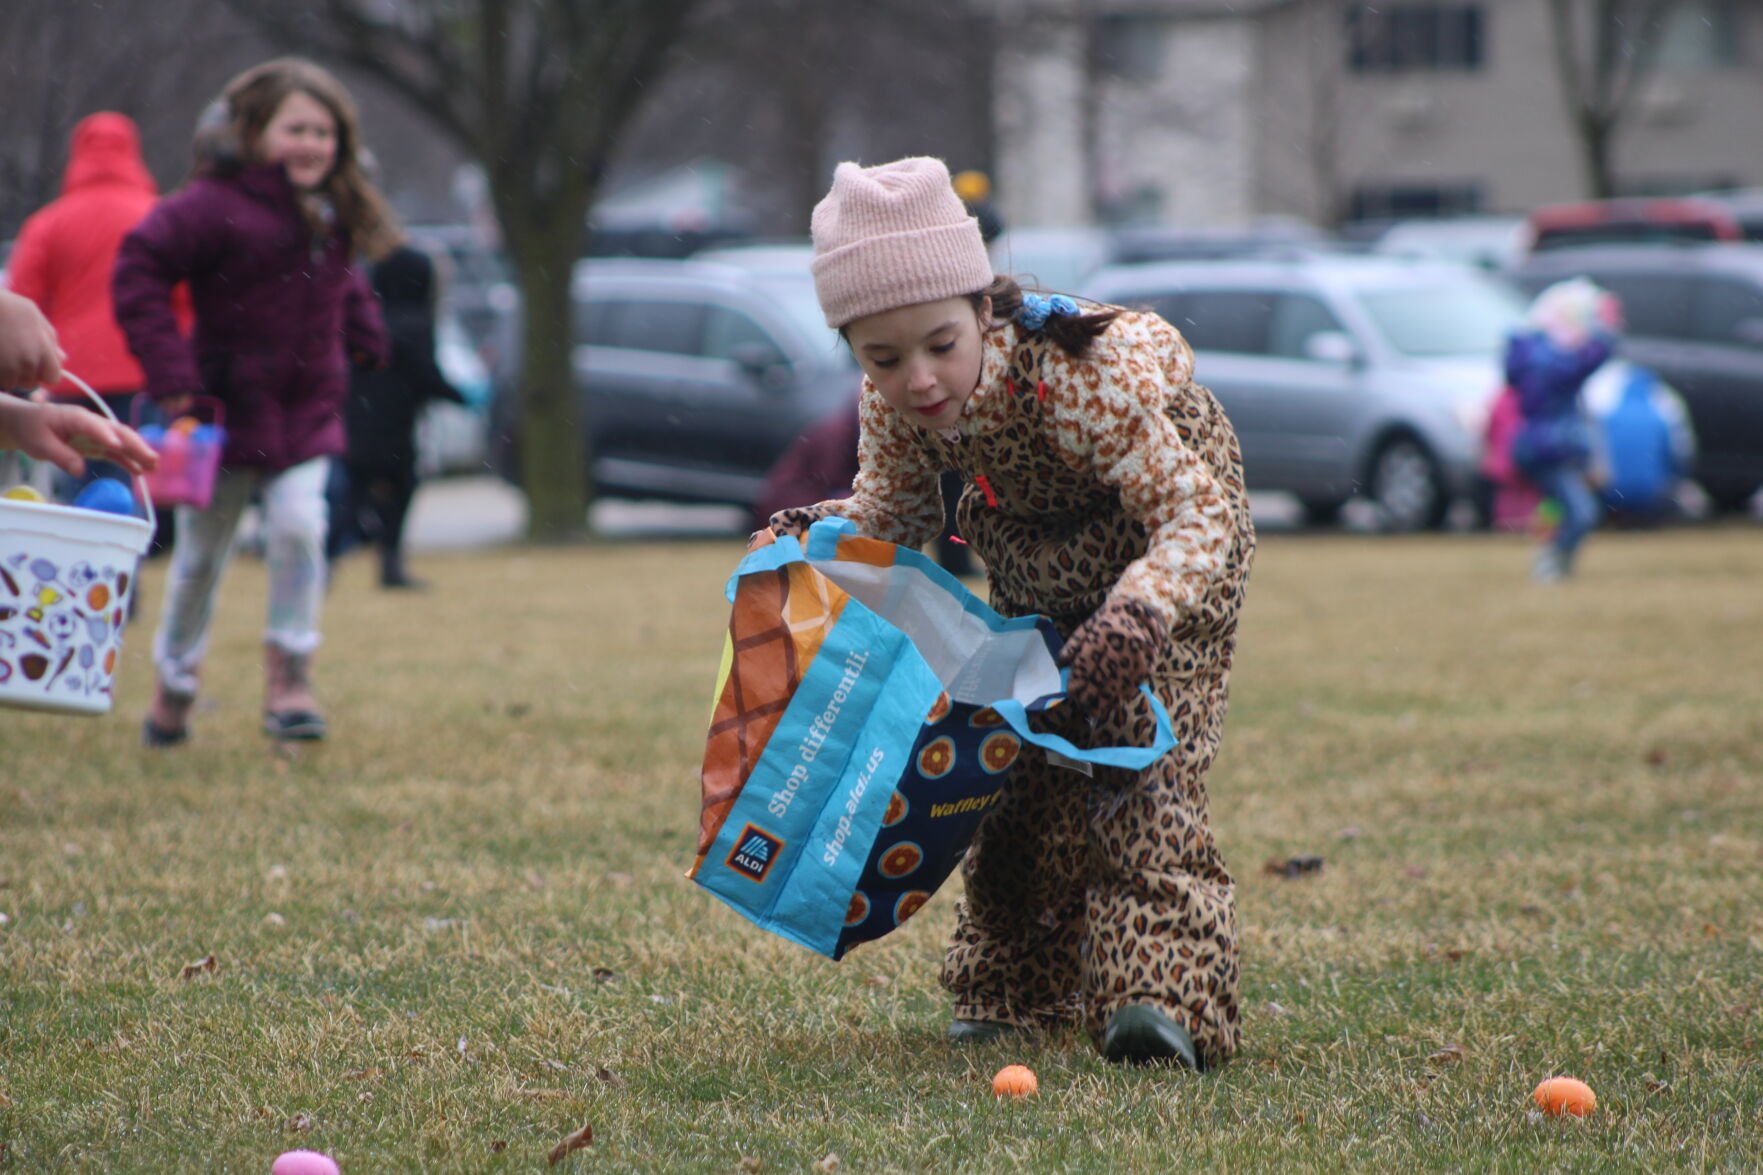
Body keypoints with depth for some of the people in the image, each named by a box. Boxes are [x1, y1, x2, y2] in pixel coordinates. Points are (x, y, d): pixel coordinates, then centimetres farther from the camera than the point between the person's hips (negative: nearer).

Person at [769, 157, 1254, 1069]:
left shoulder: (1082, 374, -43)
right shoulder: (892, 400, -25)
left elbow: (1198, 514, -43)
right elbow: (894, 511, -5)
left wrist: (1137, 617, -61)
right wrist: (823, 531, -27)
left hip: (1159, 543, -6)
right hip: (1034, 564, 6)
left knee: (1138, 767, -19)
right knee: (1024, 767, 8)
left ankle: (1163, 993, -26)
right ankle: (1016, 988, 21)